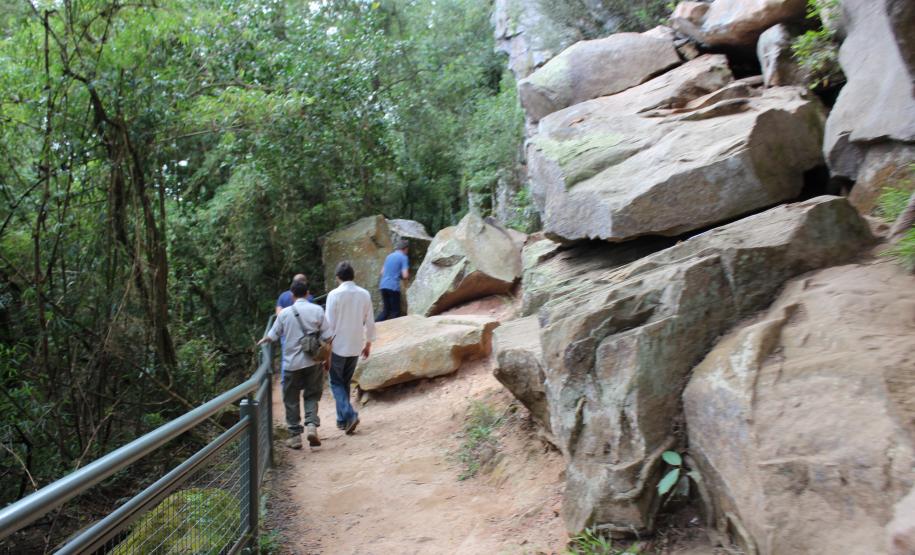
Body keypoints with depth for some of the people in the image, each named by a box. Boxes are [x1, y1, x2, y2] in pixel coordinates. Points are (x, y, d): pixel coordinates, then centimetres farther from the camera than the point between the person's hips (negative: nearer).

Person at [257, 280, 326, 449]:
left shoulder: (285, 313, -3)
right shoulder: (317, 310, -3)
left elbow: (273, 335, 7)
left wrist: (262, 341, 29)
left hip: (292, 363, 0)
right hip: (313, 362, 1)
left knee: (291, 400, 11)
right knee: (311, 395, 13)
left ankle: (295, 436, 14)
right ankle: (312, 425, -9)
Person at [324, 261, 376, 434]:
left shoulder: (335, 294, -13)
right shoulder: (364, 294, 0)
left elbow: (329, 324, -12)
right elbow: (370, 322, 5)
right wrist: (368, 343, 18)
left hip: (338, 346, -4)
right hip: (356, 347, 4)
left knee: (336, 382, 9)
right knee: (346, 382, 18)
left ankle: (349, 415, -9)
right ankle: (342, 420, 22)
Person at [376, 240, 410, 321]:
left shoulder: (389, 256, 17)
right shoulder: (404, 257, -4)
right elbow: (405, 276, -13)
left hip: (383, 285, 7)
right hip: (393, 287, -7)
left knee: (386, 310, 16)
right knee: (395, 312, 4)